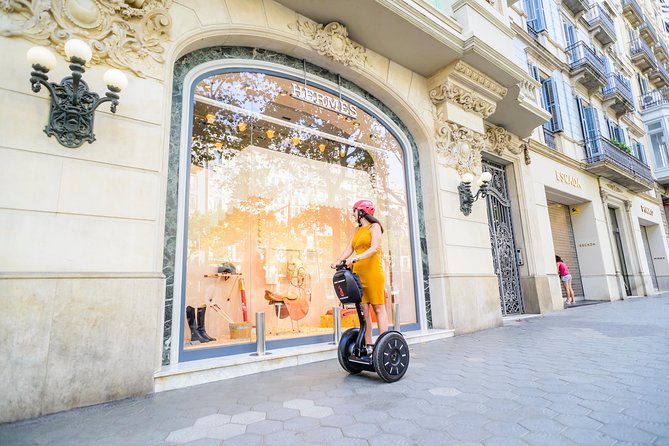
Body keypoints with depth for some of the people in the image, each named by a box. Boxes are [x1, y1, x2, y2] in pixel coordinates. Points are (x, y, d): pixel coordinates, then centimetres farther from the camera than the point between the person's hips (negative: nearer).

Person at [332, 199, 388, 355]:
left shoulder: (374, 226, 1)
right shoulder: (357, 230, 21)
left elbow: (374, 248, -14)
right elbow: (349, 248, 13)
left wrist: (356, 258, -26)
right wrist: (339, 260, -4)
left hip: (372, 272, -6)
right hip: (358, 273, 6)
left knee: (378, 308, -4)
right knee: (363, 309, 3)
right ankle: (368, 346, 7)